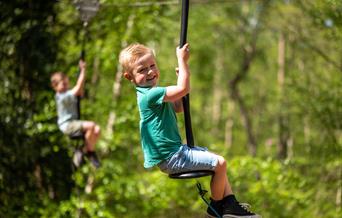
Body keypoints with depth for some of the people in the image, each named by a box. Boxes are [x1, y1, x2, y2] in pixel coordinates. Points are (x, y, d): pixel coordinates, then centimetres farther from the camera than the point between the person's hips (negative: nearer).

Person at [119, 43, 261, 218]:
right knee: (219, 163, -11)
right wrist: (182, 60, -19)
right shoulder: (150, 94, -22)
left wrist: (181, 75, 13)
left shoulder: (152, 93, 14)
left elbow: (178, 108, 23)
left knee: (219, 162, 18)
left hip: (174, 151, 11)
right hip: (170, 158, -11)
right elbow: (183, 89, -29)